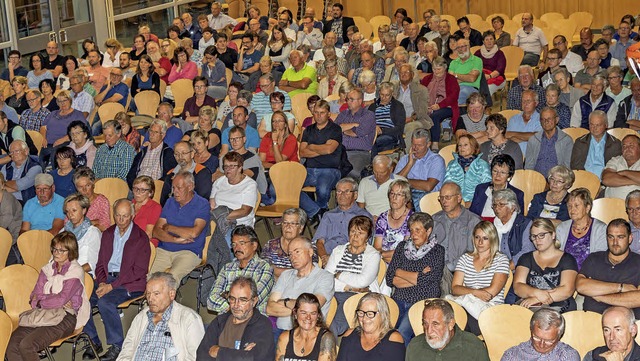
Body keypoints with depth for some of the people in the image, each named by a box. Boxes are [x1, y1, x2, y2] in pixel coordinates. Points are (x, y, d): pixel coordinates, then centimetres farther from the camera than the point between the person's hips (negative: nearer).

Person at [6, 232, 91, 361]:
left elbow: (61, 299, -12)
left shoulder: (76, 271, -3)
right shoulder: (47, 268, 16)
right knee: (12, 345, -19)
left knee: (26, 346, -28)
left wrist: (40, 300, 2)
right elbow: (34, 296, 7)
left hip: (65, 317, -6)